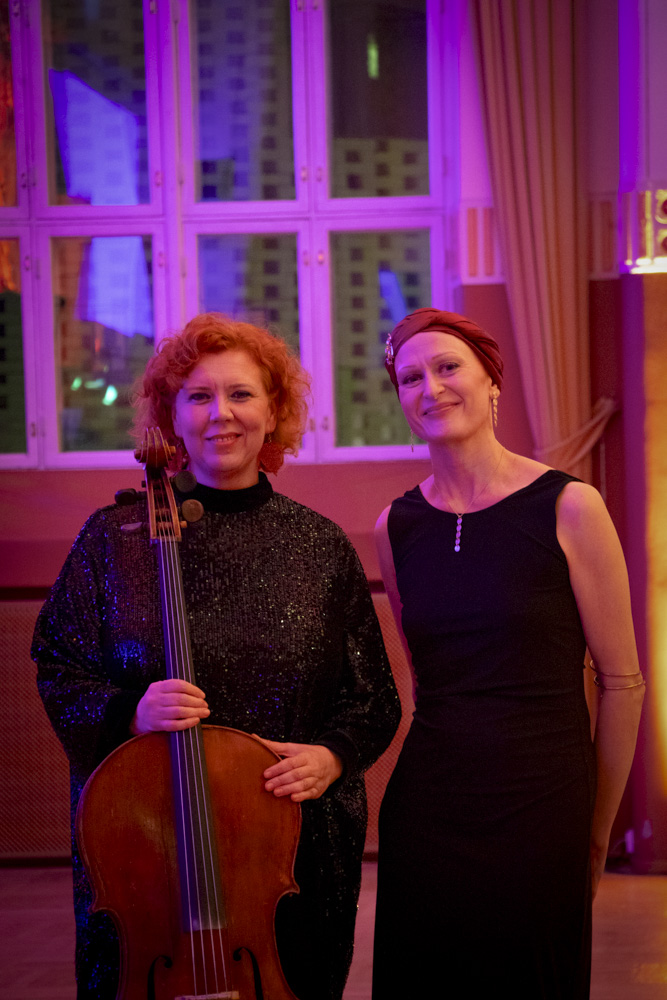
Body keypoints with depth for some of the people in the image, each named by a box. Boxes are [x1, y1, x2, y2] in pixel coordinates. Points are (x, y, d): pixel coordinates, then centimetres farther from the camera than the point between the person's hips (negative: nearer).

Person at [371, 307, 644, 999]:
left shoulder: (568, 507, -7)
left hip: (537, 812, -3)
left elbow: (621, 682, -2)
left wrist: (595, 830, 4)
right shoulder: (397, 526, 5)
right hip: (424, 810, 4)